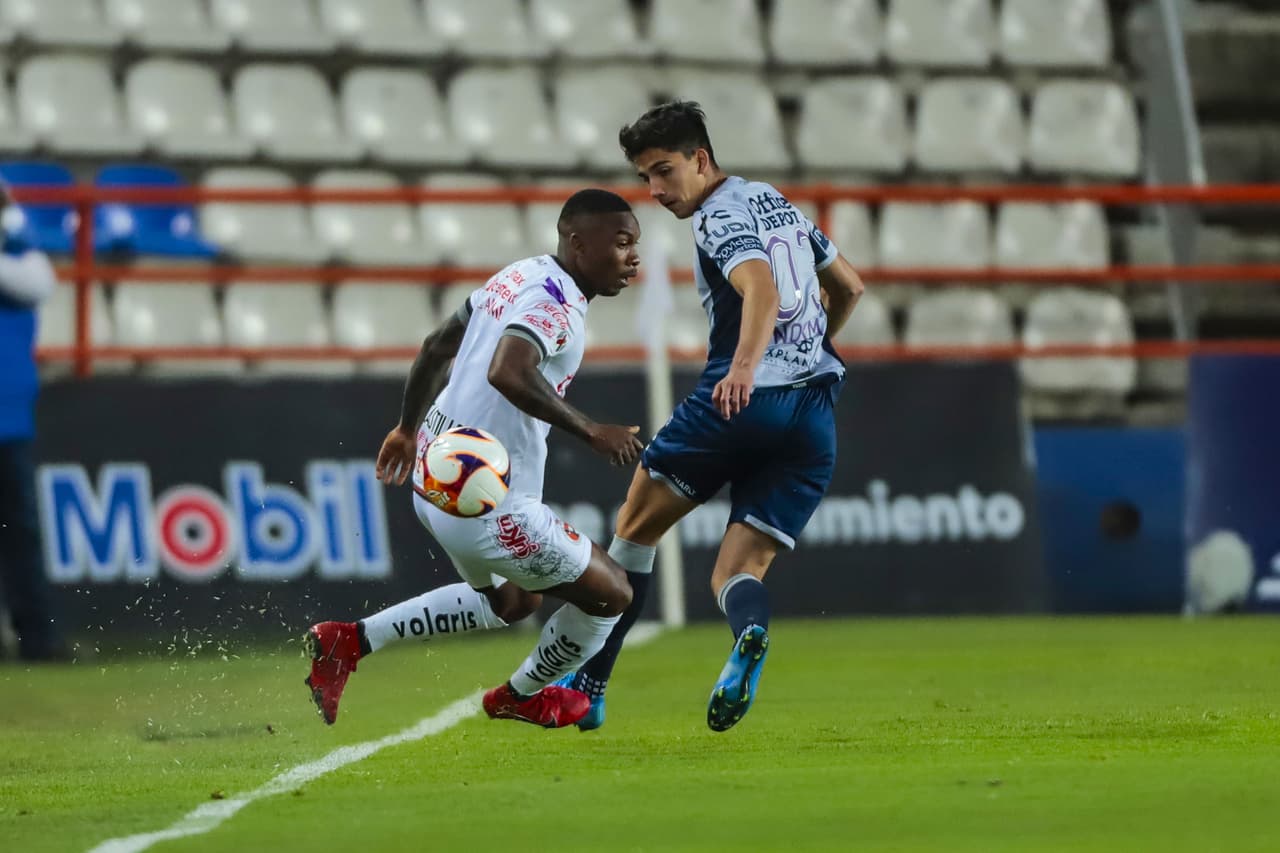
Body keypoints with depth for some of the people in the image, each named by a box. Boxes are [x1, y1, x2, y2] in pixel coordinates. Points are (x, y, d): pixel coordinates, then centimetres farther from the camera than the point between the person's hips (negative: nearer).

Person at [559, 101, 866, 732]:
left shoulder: (720, 218, -5)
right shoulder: (777, 203, 21)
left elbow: (763, 290, -25)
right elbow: (849, 287, 32)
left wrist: (745, 366, -42)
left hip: (742, 400, -7)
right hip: (815, 416, 7)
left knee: (637, 528, 13)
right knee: (736, 573, 4)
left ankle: (588, 685, 15)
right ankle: (750, 634, -33)